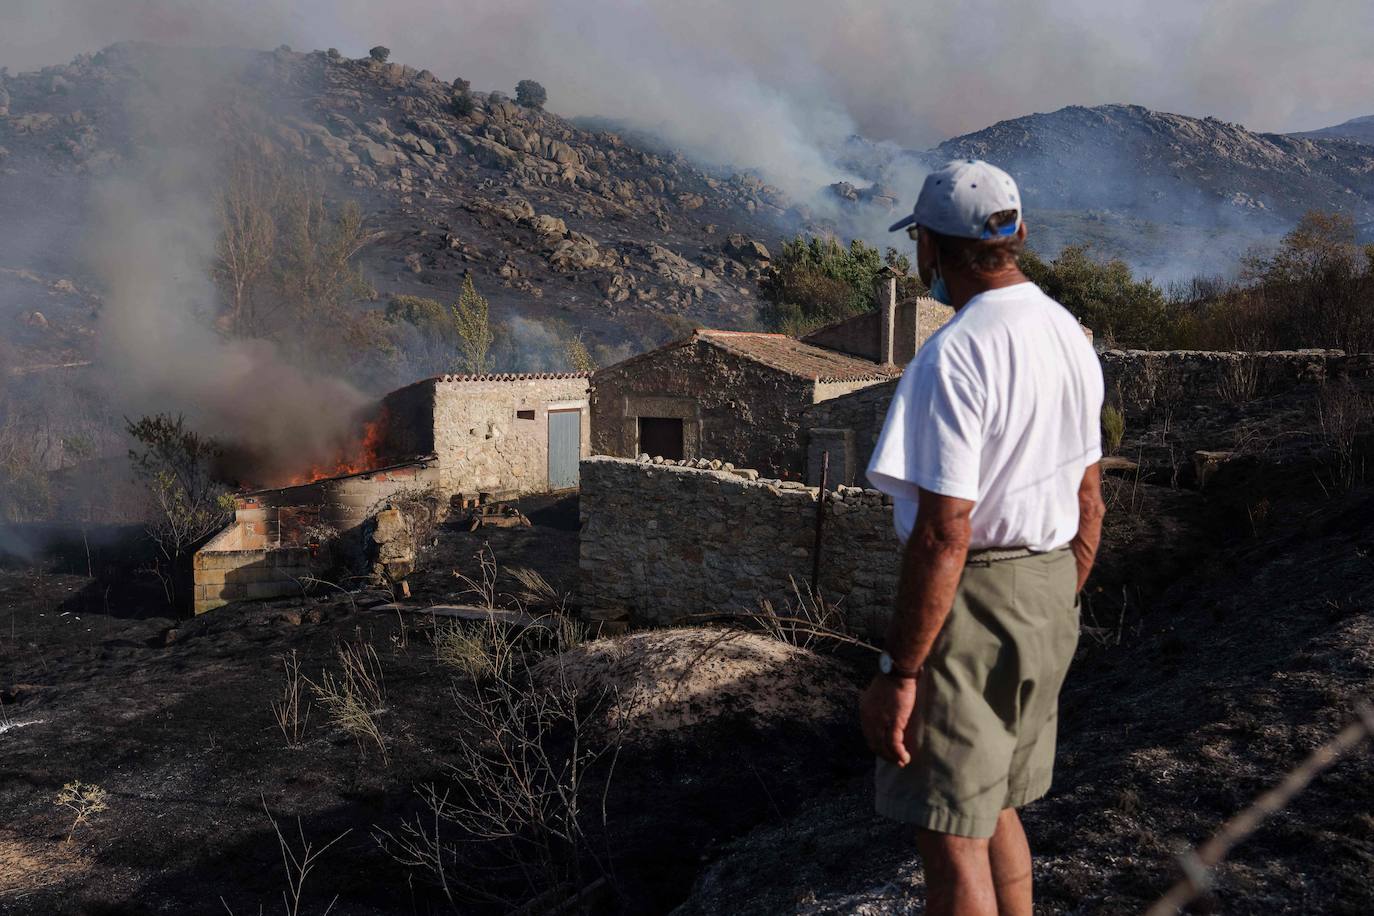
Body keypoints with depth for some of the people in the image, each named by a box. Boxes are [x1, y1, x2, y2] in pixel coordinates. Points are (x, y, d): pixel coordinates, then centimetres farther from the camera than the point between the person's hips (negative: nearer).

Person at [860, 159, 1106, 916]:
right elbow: (1089, 501, 15)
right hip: (1049, 596, 9)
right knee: (995, 808, 23)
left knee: (949, 832, 4)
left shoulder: (953, 356, -20)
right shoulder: (1070, 336, 9)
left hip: (973, 600, -9)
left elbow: (943, 535, -24)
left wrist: (898, 673, -18)